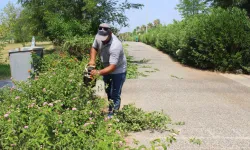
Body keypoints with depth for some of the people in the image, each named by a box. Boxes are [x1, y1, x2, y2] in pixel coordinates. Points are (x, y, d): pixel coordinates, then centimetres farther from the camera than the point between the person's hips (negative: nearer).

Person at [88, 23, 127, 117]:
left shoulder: (115, 46, -37)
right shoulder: (99, 36, -15)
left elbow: (112, 67, -38)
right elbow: (94, 48, 4)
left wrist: (98, 72, -48)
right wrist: (92, 60, -13)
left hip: (118, 71, -8)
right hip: (107, 68, 8)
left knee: (114, 95, -4)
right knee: (106, 93, 17)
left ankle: (112, 115, 6)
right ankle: (107, 112, 31)